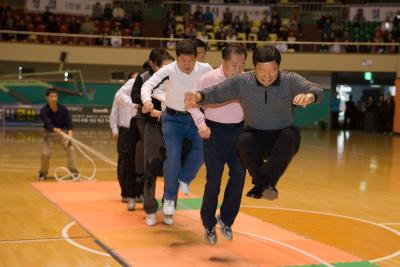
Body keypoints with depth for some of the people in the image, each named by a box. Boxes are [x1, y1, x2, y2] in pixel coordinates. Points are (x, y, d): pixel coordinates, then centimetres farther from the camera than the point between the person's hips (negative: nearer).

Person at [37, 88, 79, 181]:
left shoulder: (63, 109, -14)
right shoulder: (44, 111, -19)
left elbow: (68, 122, -13)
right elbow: (47, 124, -33)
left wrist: (70, 132, -32)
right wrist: (55, 129, -53)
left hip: (63, 132, 1)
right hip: (49, 133, -1)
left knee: (71, 149, -17)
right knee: (45, 153, -14)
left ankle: (74, 172, -7)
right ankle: (43, 173, 11)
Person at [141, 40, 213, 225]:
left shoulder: (205, 69, -13)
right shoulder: (168, 70, -20)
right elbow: (148, 85, -29)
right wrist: (147, 100, -50)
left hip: (195, 118, 2)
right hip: (173, 119, -2)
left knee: (202, 147, -19)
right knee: (173, 156, -14)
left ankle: (184, 178, 8)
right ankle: (169, 197, 5)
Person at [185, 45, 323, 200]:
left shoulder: (290, 80, -13)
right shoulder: (241, 82, -9)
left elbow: (317, 91, -25)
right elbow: (216, 92, -10)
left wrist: (309, 95, -51)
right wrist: (199, 97, -34)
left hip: (282, 140, 0)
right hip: (256, 138, 1)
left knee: (291, 135, -35)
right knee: (244, 140, -33)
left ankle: (263, 183, -24)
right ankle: (266, 184, -15)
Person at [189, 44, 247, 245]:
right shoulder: (209, 79, -13)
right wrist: (201, 124, -19)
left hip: (238, 131, 3)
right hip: (215, 132, -3)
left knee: (239, 175, -6)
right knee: (214, 180, -2)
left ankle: (226, 219, 14)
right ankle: (209, 225, 17)